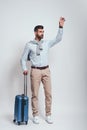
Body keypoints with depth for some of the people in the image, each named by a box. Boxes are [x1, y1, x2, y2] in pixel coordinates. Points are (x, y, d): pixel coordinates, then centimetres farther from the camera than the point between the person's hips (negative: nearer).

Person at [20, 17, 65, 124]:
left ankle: (48, 115, 15)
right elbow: (23, 59, 4)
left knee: (48, 94, 4)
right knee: (35, 94, 2)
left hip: (46, 70, 3)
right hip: (35, 71, -3)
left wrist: (60, 27, -8)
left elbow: (58, 39, 2)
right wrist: (24, 69, -10)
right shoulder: (29, 45, 0)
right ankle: (35, 116, 16)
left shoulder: (47, 43, 9)